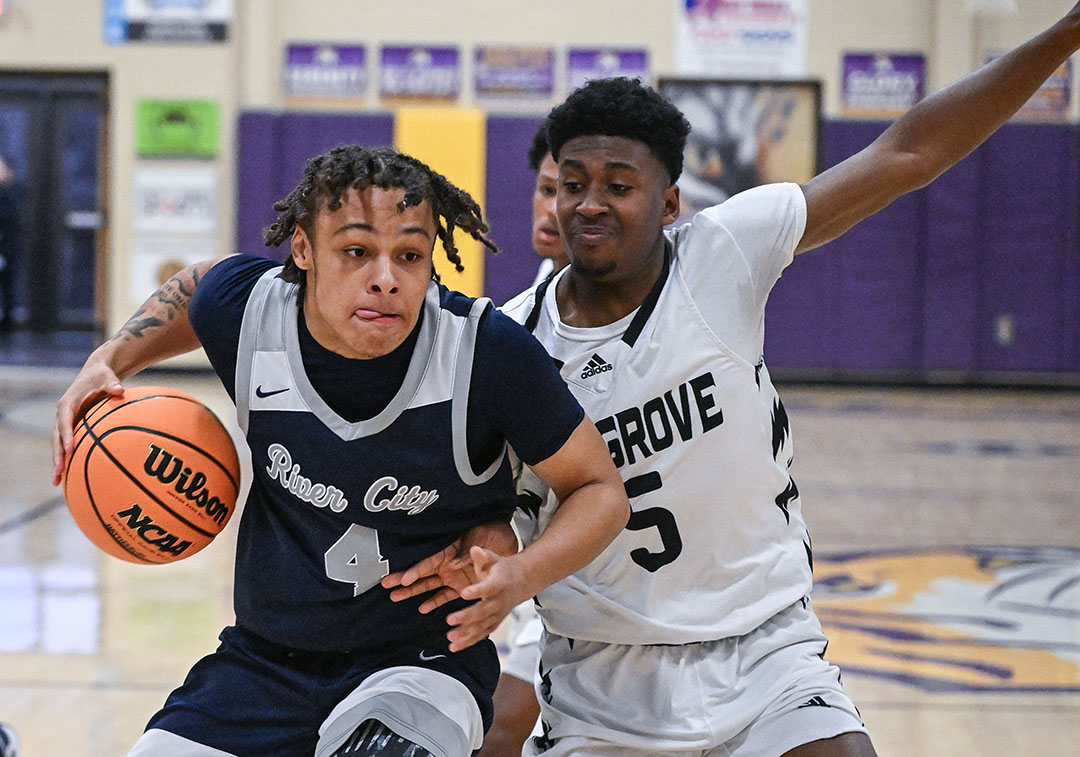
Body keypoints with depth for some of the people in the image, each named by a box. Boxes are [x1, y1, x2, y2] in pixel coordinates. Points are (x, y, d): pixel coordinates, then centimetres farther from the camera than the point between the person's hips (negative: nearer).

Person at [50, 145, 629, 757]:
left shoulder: (489, 352, -21)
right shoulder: (243, 311, -12)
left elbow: (602, 491, -9)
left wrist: (520, 577, -26)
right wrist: (112, 360, 1)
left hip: (423, 664, -4)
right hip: (261, 658, 4)